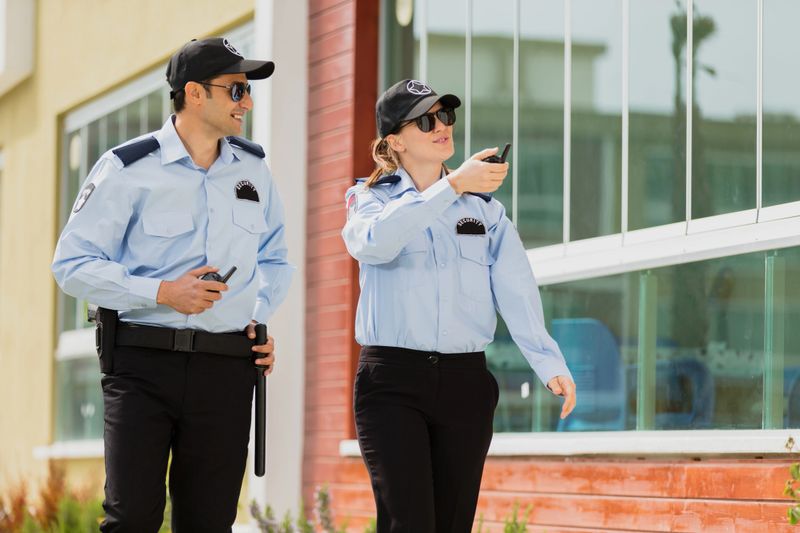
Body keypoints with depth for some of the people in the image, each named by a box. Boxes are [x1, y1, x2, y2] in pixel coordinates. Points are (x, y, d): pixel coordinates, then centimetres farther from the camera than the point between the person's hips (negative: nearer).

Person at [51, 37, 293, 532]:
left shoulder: (253, 169, 12)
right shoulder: (128, 169, -3)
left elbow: (274, 260, 26)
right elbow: (73, 263, -5)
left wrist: (259, 316, 8)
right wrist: (161, 292, -15)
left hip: (227, 366, 4)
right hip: (143, 361, -4)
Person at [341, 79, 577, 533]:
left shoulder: (485, 208, 13)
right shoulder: (371, 200, 7)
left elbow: (516, 289, -1)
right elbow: (375, 243, -19)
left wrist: (548, 361, -17)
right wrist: (452, 185, -26)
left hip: (465, 381, 3)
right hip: (393, 380, -3)